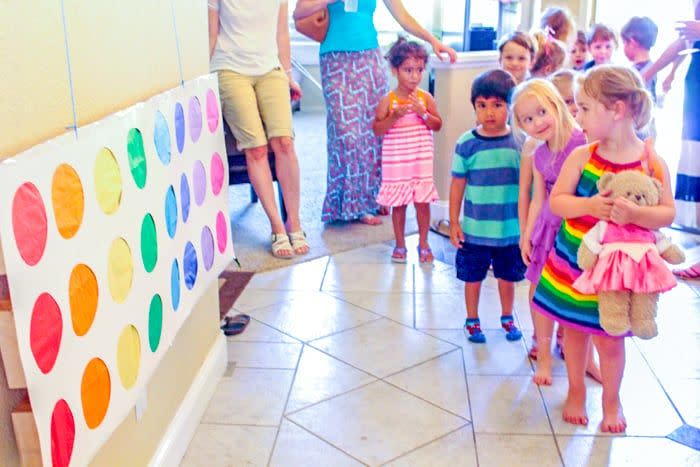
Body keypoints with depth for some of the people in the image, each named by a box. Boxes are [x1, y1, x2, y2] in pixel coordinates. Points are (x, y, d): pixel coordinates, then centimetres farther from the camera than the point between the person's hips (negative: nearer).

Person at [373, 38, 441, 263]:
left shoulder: (425, 98, 0)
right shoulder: (388, 100, -5)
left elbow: (437, 125, 1)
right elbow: (377, 129, -6)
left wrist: (423, 113, -16)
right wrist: (395, 116, -20)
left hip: (421, 160, 1)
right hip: (396, 160, -1)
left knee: (422, 201, 5)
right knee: (398, 203, 7)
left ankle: (423, 244, 21)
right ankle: (400, 245, 21)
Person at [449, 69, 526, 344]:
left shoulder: (520, 142, -5)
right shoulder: (466, 143, -9)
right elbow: (458, 184, -2)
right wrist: (454, 222, -1)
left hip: (511, 228, 1)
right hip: (475, 229, -1)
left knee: (508, 276, 18)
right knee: (473, 277, 13)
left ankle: (507, 317, 40)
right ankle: (472, 320, 34)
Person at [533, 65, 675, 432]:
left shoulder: (652, 163, -11)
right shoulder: (581, 156, -7)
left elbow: (667, 213, -11)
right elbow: (556, 201, -9)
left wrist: (635, 214, -31)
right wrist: (588, 205, -27)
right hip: (573, 261, 2)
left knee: (610, 338, 10)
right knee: (575, 329, 15)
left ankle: (611, 400, 35)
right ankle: (576, 393, 38)